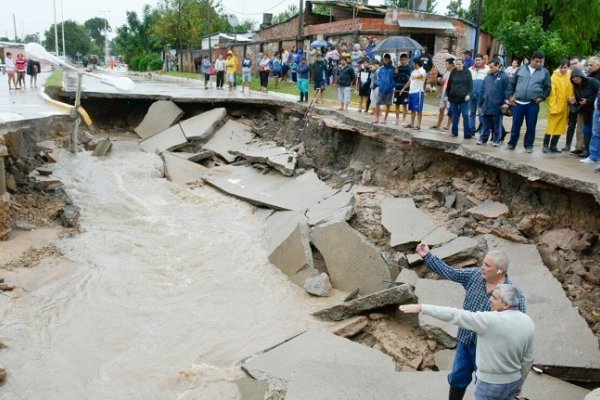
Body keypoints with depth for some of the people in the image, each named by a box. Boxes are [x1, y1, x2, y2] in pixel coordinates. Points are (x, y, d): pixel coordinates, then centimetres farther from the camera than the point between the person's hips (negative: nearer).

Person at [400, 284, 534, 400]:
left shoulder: (489, 321, -29)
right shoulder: (527, 322, -6)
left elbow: (454, 315, -29)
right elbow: (528, 359, 3)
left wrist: (421, 307, -26)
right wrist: (519, 384, 18)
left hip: (490, 383, -6)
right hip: (512, 381, 6)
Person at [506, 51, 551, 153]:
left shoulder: (545, 72, 4)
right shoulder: (521, 69, 7)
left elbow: (547, 88, 8)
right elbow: (512, 83, 11)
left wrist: (542, 97, -5)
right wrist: (510, 96, 3)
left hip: (533, 104, -1)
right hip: (518, 103, 1)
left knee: (531, 126, 3)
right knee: (516, 125, 5)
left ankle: (529, 145, 13)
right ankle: (511, 143, 16)